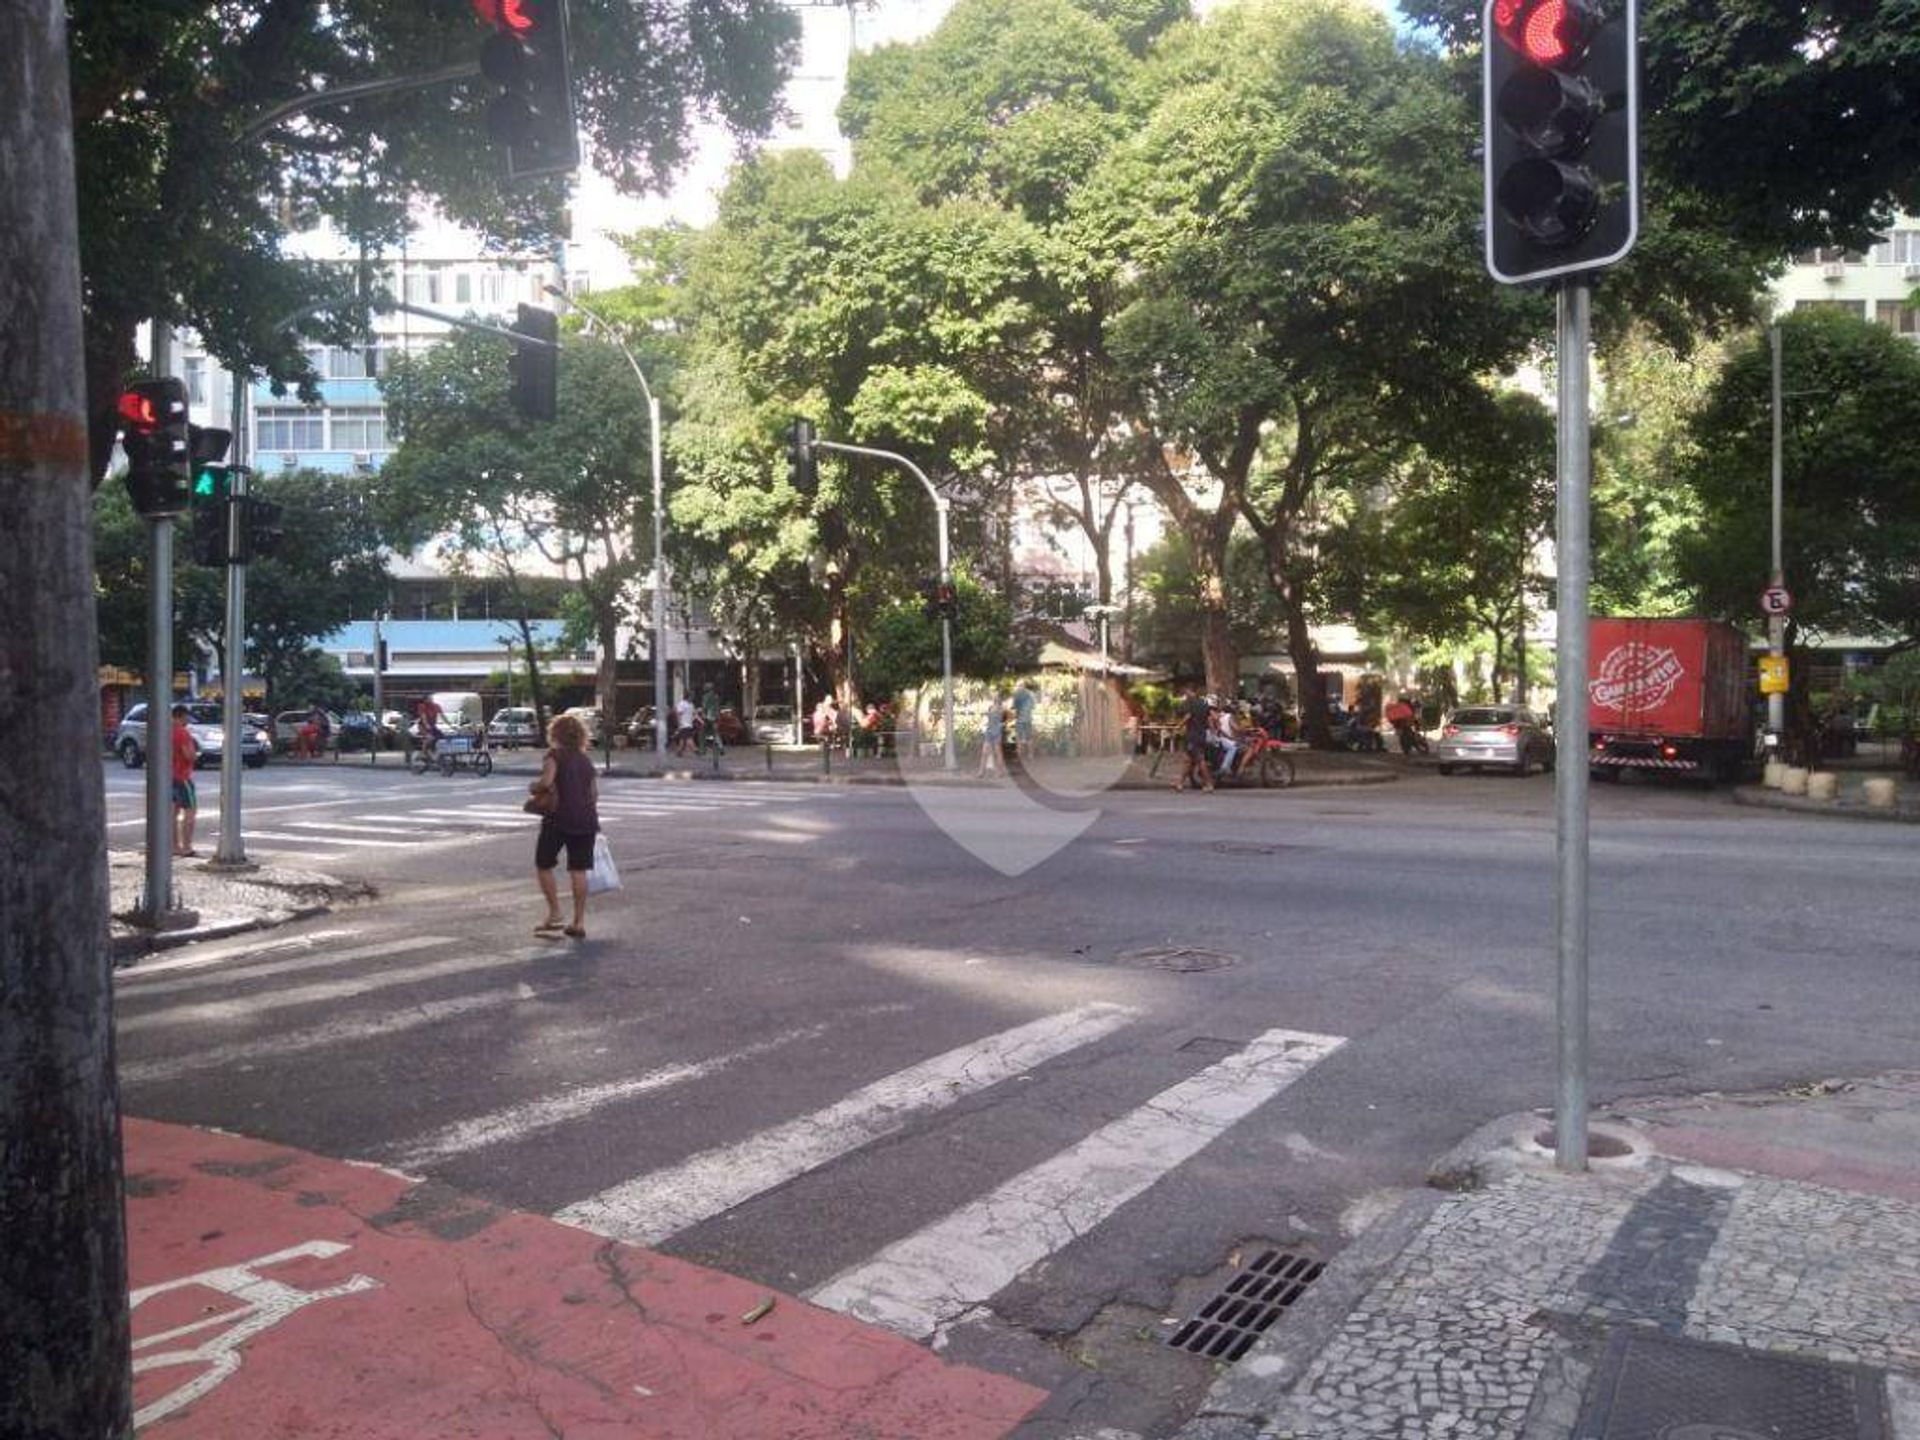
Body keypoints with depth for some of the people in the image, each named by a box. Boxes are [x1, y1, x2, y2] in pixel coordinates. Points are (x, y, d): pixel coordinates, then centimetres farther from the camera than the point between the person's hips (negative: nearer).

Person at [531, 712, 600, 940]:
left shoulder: (555, 754, -4)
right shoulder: (586, 759, 14)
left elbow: (547, 781, -19)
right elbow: (594, 792, 15)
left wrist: (533, 787, 1)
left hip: (559, 818, -5)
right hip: (586, 819, 5)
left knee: (543, 865, 11)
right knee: (578, 870, 6)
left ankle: (554, 914, 7)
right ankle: (579, 923, 7)